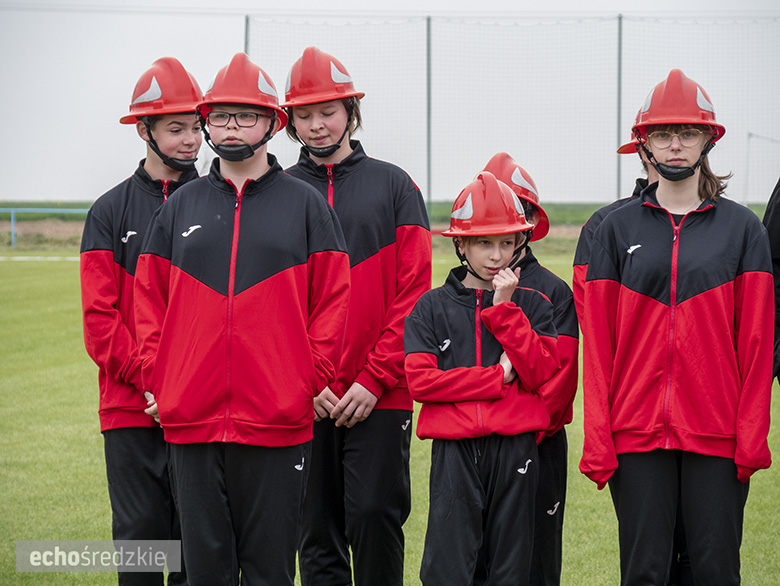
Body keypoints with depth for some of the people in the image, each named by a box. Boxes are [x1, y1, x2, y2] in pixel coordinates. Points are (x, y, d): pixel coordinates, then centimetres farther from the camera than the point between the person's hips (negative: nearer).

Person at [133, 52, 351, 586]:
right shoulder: (182, 207, 13)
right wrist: (158, 378, 2)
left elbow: (333, 298, 2)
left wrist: (313, 381, -7)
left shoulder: (305, 204, 5)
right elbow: (150, 298, 13)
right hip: (191, 421, 3)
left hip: (278, 422, -2)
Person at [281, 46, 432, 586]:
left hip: (380, 397, -1)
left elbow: (413, 290, -1)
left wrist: (375, 379, -9)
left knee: (375, 516, -6)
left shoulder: (393, 186, 6)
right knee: (318, 527, 5)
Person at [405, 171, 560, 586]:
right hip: (454, 449, -1)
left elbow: (539, 372, -6)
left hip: (515, 448, 1)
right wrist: (497, 376, -8)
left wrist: (504, 307, -8)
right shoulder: (432, 307, 6)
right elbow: (419, 380, -5)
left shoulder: (533, 304, 8)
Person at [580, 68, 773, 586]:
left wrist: (752, 434, -5)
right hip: (638, 432, 1)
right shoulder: (620, 228, 8)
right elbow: (598, 341, 5)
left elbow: (756, 342, 2)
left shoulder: (741, 227, 6)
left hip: (718, 435, 0)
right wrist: (598, 439, -2)